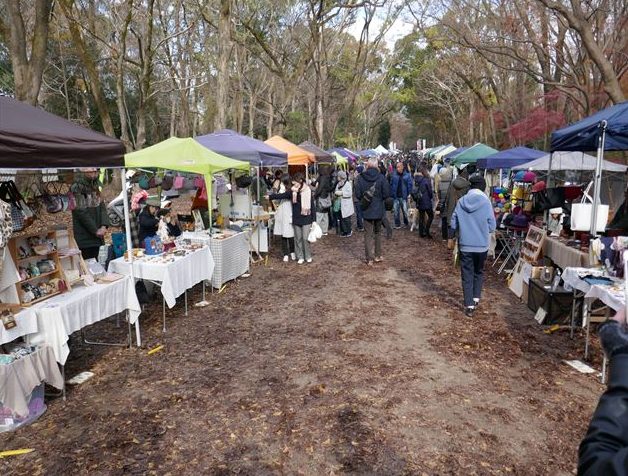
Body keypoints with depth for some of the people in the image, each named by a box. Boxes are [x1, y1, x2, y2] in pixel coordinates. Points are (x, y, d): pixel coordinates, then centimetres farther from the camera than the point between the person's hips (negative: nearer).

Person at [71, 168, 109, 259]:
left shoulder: (95, 186, 13)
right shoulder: (77, 188, -9)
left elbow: (102, 207, 8)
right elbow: (81, 213, -14)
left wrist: (104, 225, -7)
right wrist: (95, 230, -12)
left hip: (97, 235, 7)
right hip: (84, 237, -6)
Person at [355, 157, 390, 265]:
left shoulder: (361, 178, -8)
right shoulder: (381, 177, -10)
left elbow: (358, 194, -6)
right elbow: (386, 194, -9)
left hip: (367, 210, 0)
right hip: (378, 209, 0)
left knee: (368, 234, 6)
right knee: (377, 232, 18)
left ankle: (370, 259, 7)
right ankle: (377, 255, 25)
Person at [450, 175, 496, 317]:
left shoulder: (461, 202, -6)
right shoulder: (486, 202, -9)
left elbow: (453, 225, -2)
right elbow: (492, 227, -5)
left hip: (465, 245, 0)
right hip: (482, 245, 0)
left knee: (467, 275, 8)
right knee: (479, 272, 22)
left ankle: (469, 306, 8)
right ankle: (476, 299, 25)